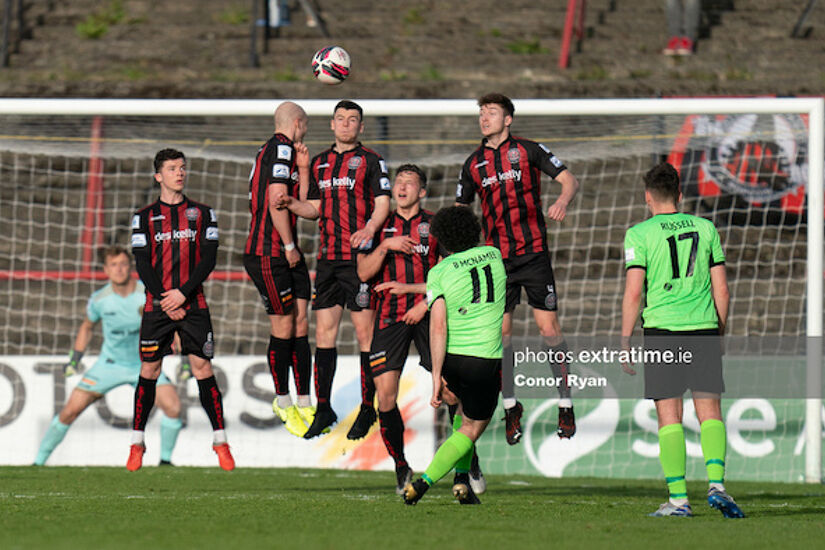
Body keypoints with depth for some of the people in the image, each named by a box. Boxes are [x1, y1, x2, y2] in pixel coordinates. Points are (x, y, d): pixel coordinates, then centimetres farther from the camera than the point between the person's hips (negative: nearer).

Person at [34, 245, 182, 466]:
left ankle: (165, 460, -1)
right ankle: (39, 461, 8)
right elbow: (87, 327, 12)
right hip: (110, 363, 1)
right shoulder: (100, 299, -11)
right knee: (70, 410, -8)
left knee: (172, 407, -23)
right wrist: (75, 360, 6)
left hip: (145, 364, -1)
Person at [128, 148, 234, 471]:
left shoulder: (202, 214, 8)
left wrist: (183, 293, -11)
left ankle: (220, 441, -2)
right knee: (149, 371, 0)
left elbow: (209, 260, 1)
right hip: (157, 305, 0)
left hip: (193, 304, 0)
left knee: (203, 368, -6)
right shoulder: (144, 217, 7)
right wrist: (165, 302, -9)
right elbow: (142, 265, 1)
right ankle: (137, 443, 8)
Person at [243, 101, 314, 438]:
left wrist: (303, 170, 9)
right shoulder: (280, 149, -11)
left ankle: (304, 405, 6)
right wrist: (289, 246, -11)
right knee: (283, 328, -3)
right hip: (267, 255, -9)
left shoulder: (284, 152, 18)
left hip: (288, 256, 9)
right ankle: (283, 402, 9)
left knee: (300, 325, 5)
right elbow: (276, 202, -17)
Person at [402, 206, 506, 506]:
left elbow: (438, 326, -13)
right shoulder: (494, 256, 7)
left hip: (451, 358, 1)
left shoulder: (439, 272, -3)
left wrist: (436, 376, -13)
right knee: (472, 428, 12)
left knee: (467, 407, 31)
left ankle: (461, 477, 20)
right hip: (485, 360, -1)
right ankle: (424, 481, -5)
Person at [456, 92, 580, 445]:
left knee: (549, 327, -6)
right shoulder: (473, 164, 10)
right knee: (501, 331, 0)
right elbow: (460, 210, 19)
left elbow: (569, 180, -2)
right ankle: (510, 406, 13)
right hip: (496, 258, 3)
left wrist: (562, 201, -24)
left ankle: (565, 404, 4)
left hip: (534, 253, -3)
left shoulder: (529, 151, 0)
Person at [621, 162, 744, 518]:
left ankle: (678, 498, -3)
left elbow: (633, 292, -6)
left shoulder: (639, 234, 0)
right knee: (710, 413, 5)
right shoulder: (705, 228, 10)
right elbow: (721, 290, 10)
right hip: (703, 328, 2)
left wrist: (625, 341, 0)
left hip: (661, 329, -2)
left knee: (669, 418, 0)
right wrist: (719, 334, 20)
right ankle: (716, 484, -12)